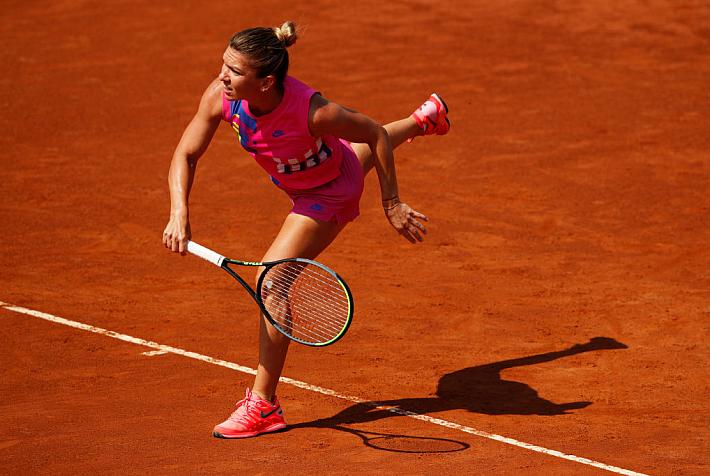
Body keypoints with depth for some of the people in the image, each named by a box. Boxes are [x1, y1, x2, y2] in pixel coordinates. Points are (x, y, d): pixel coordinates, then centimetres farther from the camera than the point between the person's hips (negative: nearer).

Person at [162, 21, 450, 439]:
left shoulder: (311, 111, -45)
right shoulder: (221, 96, -33)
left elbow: (374, 134, -28)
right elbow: (186, 155, -22)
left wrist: (392, 205, -22)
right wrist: (179, 213, -38)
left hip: (328, 195, -7)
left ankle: (263, 406, -5)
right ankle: (423, 119, 74)